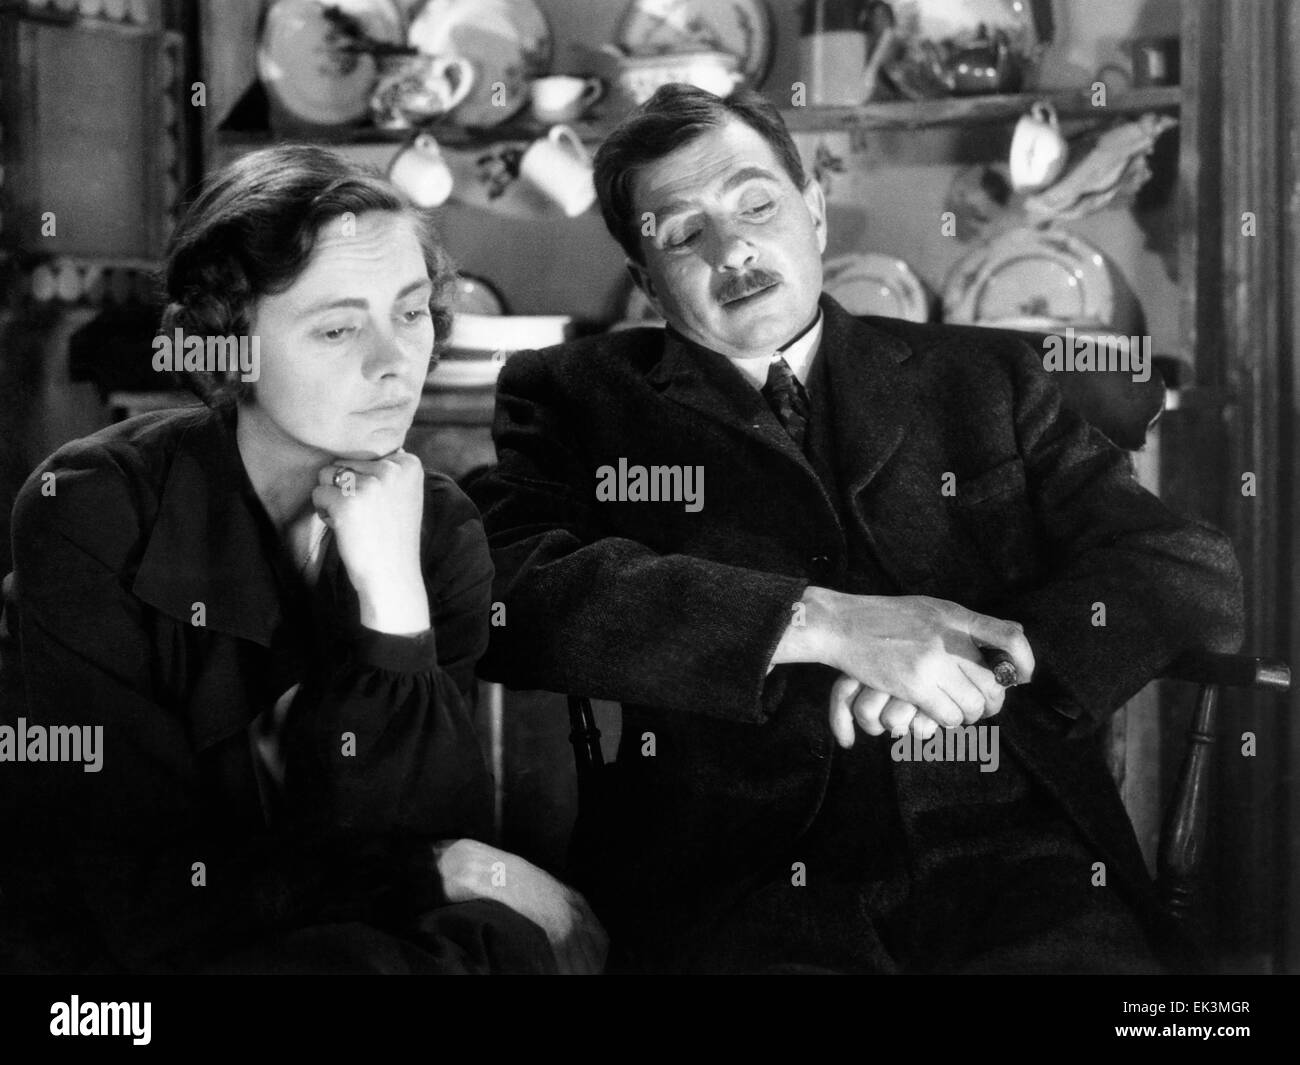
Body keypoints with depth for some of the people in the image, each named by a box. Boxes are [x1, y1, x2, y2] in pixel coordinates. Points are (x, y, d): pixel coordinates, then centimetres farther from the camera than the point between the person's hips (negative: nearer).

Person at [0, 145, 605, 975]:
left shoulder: (440, 528, -1)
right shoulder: (90, 512, -14)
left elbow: (442, 832, -12)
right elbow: (148, 898, -17)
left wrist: (393, 598, -22)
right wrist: (436, 874, -15)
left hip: (343, 938, 4)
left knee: (536, 940, -26)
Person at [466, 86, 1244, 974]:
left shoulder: (983, 379, 19)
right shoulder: (576, 398, 13)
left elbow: (1195, 575, 11)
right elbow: (508, 593, -6)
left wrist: (967, 660, -7)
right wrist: (824, 623, -13)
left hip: (1010, 859, 2)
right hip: (742, 882, -2)